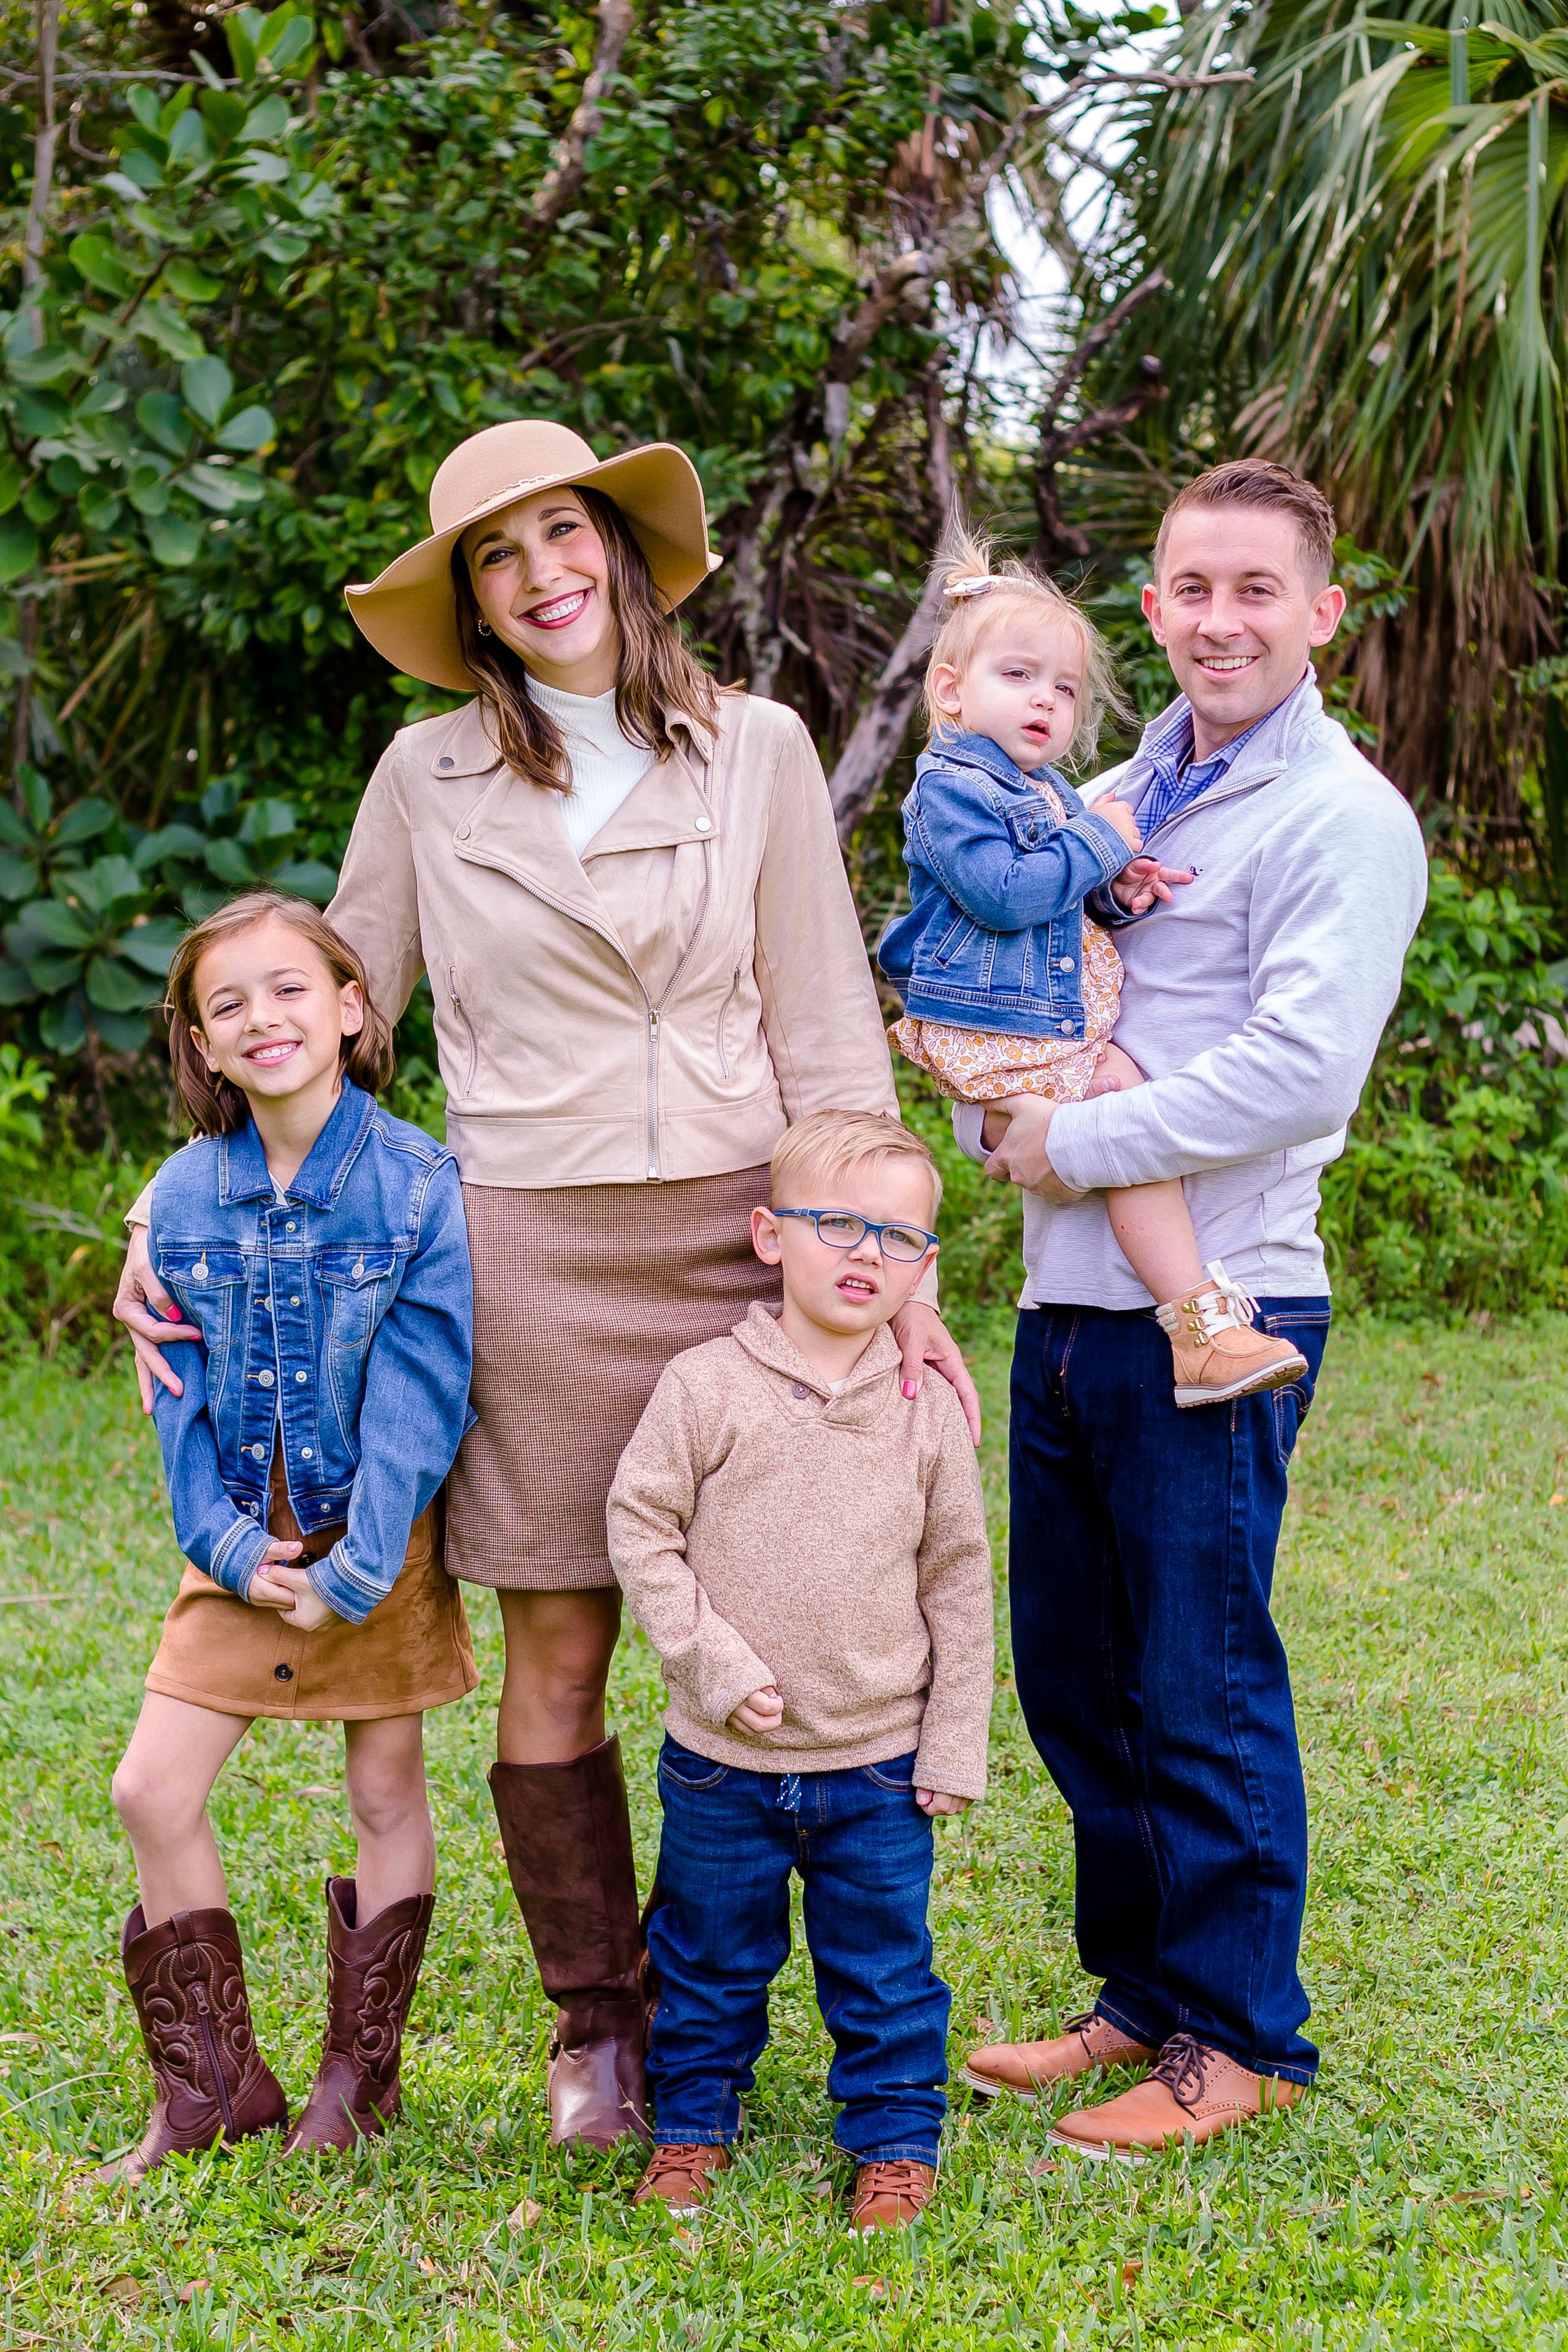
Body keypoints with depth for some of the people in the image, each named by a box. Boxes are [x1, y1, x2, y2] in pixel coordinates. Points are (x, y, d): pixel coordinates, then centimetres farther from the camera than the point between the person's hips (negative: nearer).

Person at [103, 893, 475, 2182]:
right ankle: (216, 2087, 13)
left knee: (388, 1797, 8)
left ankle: (361, 2076, 26)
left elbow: (419, 1398, -14)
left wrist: (354, 1572, -17)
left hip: (380, 1545, -3)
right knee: (154, 1790, -2)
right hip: (245, 1548, 3)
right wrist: (229, 1543, -11)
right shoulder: (186, 1194, -2)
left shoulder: (419, 1185, -13)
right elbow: (182, 1396, 1)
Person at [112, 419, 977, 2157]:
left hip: (737, 1234, 0)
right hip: (531, 1254, 0)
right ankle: (595, 2025, 21)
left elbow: (828, 1032, 4)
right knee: (556, 1657, 4)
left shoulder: (755, 751, 5)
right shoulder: (429, 778, 5)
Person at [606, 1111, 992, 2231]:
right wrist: (714, 1661, -14)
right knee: (710, 1958, 15)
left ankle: (896, 2138, 26)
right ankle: (694, 2121, 33)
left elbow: (958, 1580, 4)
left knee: (884, 1965, 10)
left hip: (880, 1762, 1)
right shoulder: (706, 1388, -9)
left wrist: (955, 1746, 3)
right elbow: (641, 1525, -6)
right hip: (723, 1760, -1)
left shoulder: (928, 1408, -2)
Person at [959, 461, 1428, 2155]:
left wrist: (1079, 1147, -15)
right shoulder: (1108, 803, 15)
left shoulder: (1344, 822, -8)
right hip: (1068, 1299, 8)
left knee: (1202, 1686, 0)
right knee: (1072, 1673, 14)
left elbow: (1300, 1072, -19)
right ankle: (1142, 1993, 30)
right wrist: (990, 1111, -3)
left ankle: (1240, 2040, 15)